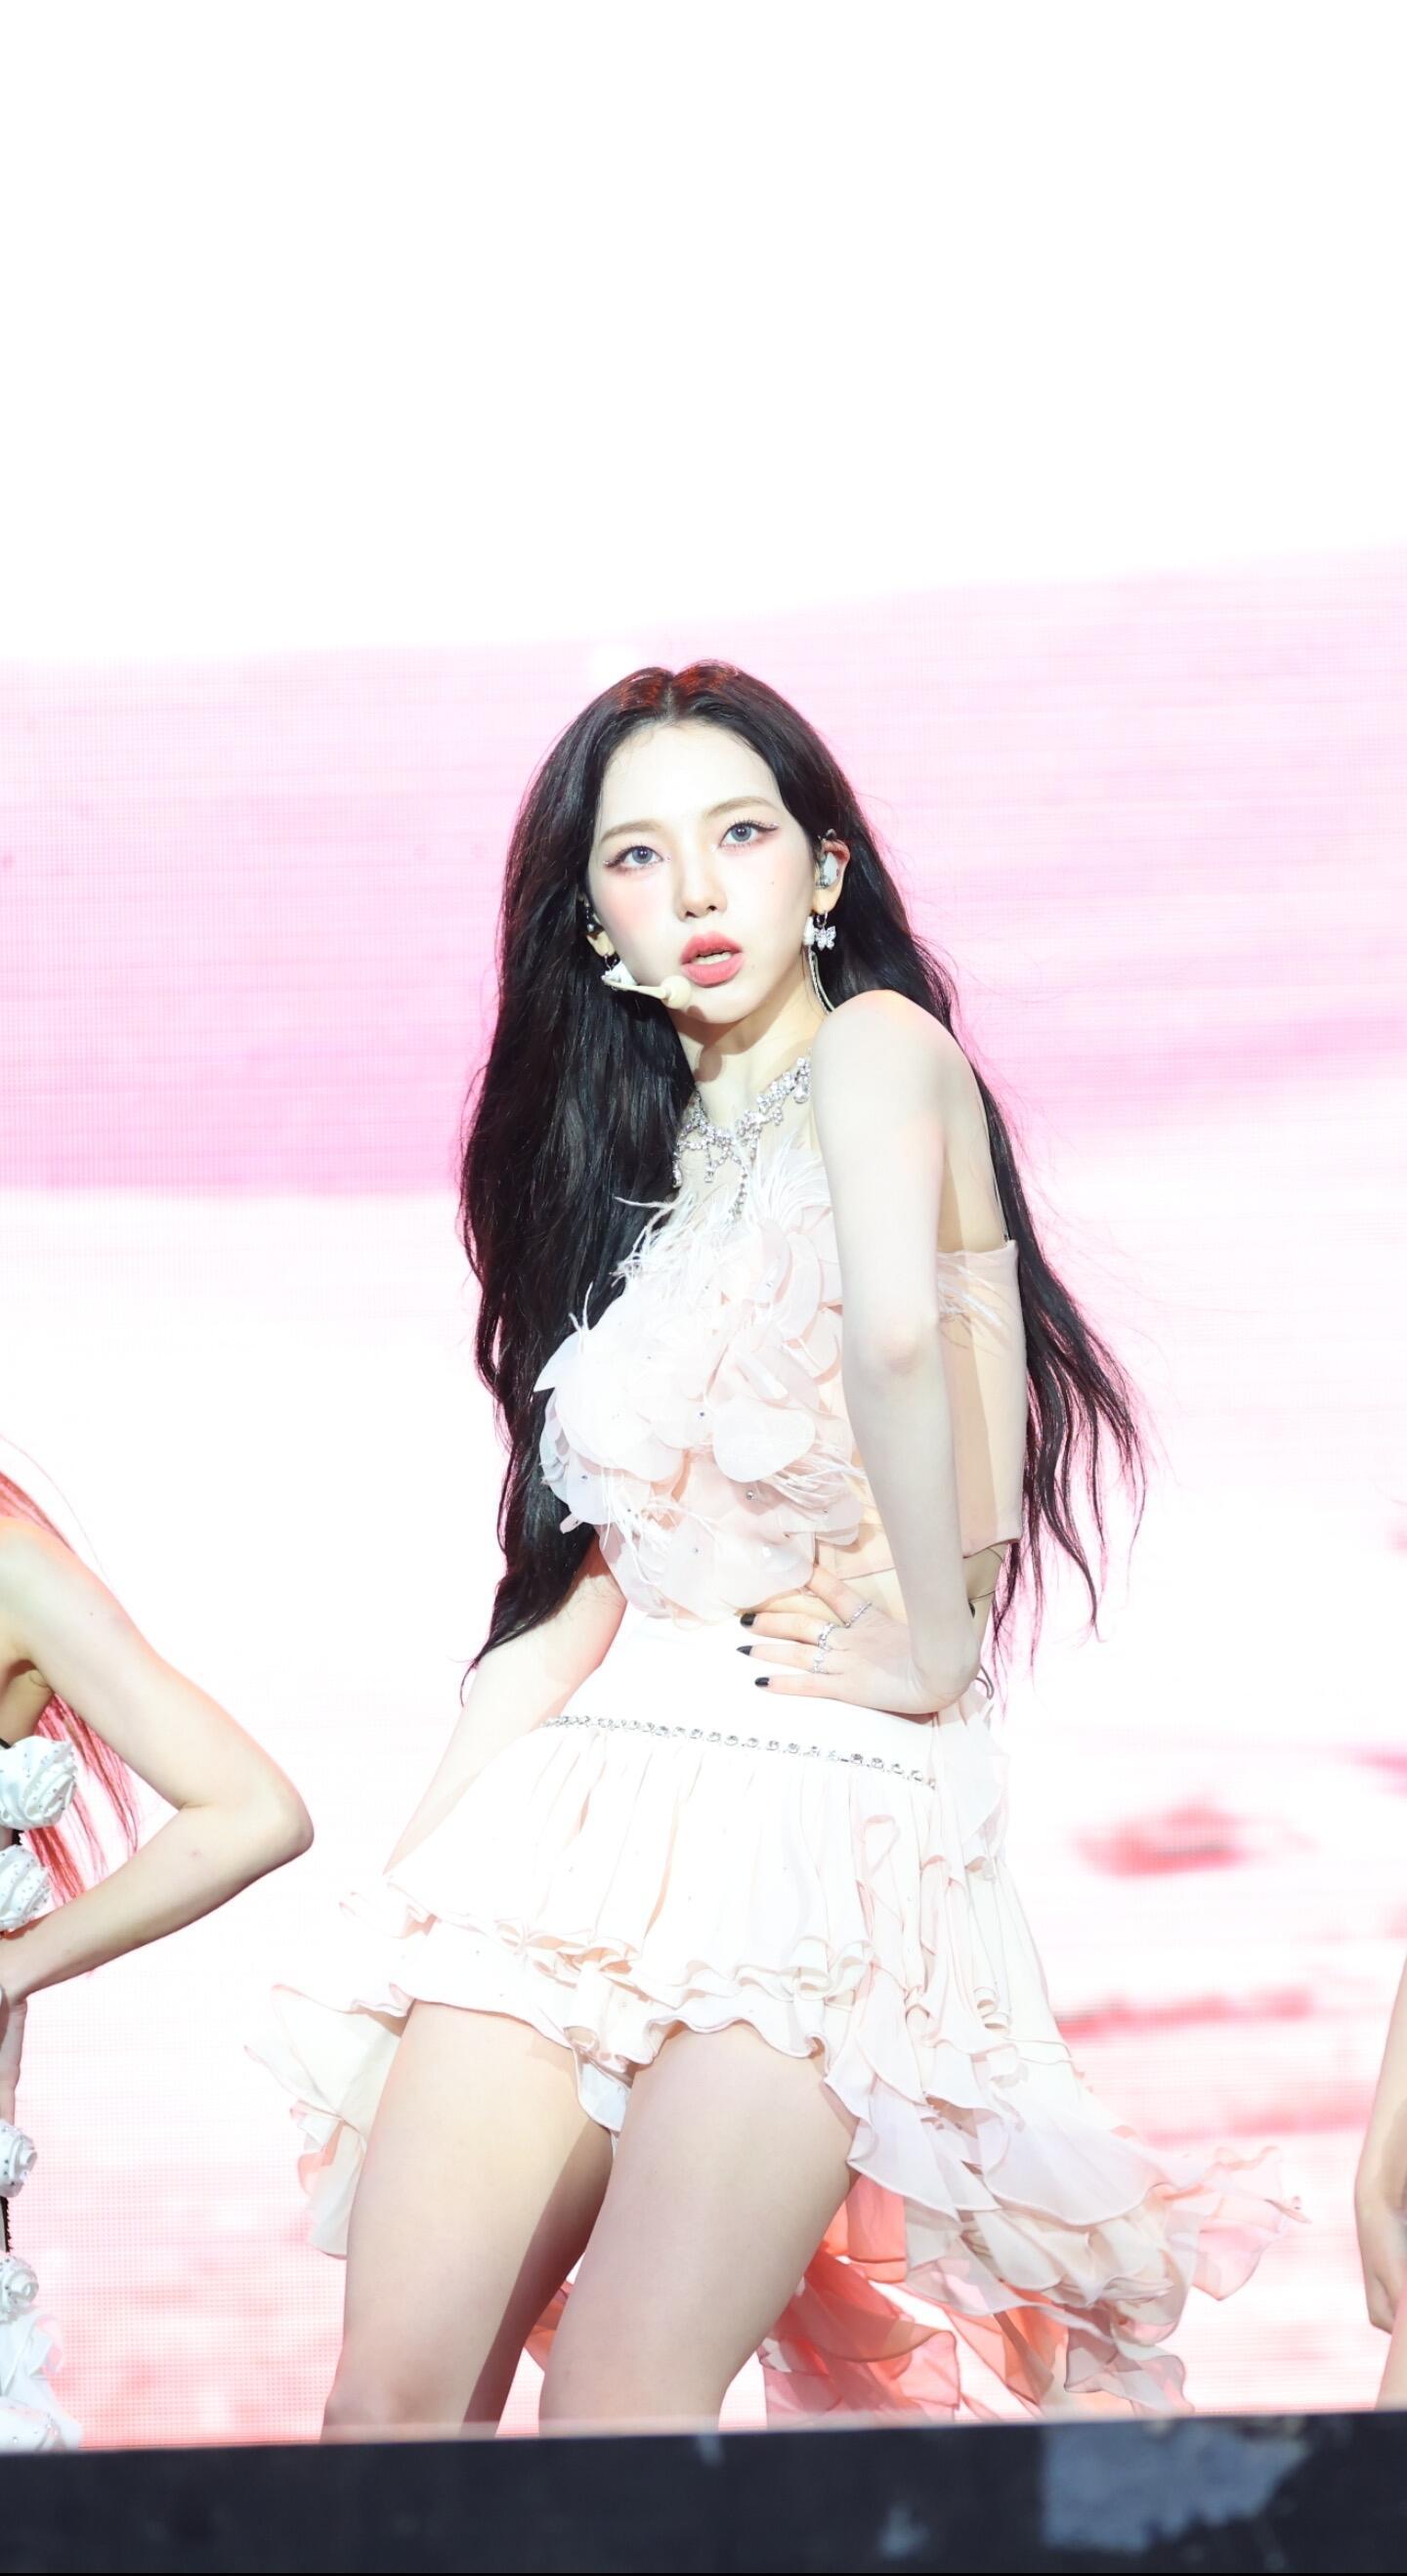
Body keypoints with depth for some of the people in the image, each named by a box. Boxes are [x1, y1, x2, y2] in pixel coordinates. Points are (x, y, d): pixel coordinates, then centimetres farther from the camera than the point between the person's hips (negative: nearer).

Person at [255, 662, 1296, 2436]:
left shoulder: (878, 1048, -3)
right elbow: (582, 1570, 16)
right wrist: (404, 1871, 9)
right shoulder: (631, 1171, 20)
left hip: (826, 1794, -6)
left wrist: (937, 1640, -15)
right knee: (387, 2405, -9)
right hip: (586, 1792, 6)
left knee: (617, 2431, -18)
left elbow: (896, 1336, -25)